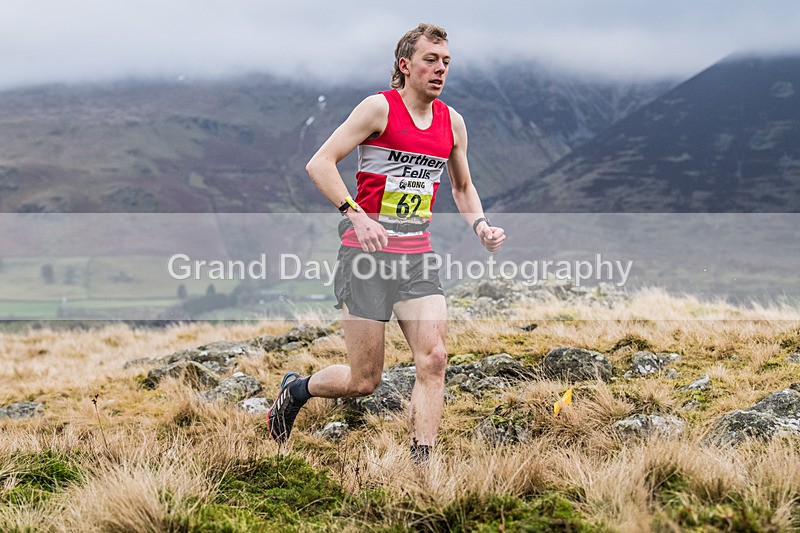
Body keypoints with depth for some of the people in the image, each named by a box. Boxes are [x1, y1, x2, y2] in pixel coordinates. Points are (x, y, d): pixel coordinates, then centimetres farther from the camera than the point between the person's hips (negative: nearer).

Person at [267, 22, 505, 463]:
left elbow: (463, 186, 25)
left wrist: (480, 225, 6)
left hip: (418, 257, 5)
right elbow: (319, 164, -11)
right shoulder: (380, 108, -8)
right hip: (367, 253, -5)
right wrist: (357, 215, -22)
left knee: (433, 360, -11)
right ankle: (296, 389, 29)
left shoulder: (453, 122, 10)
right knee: (364, 381, -1)